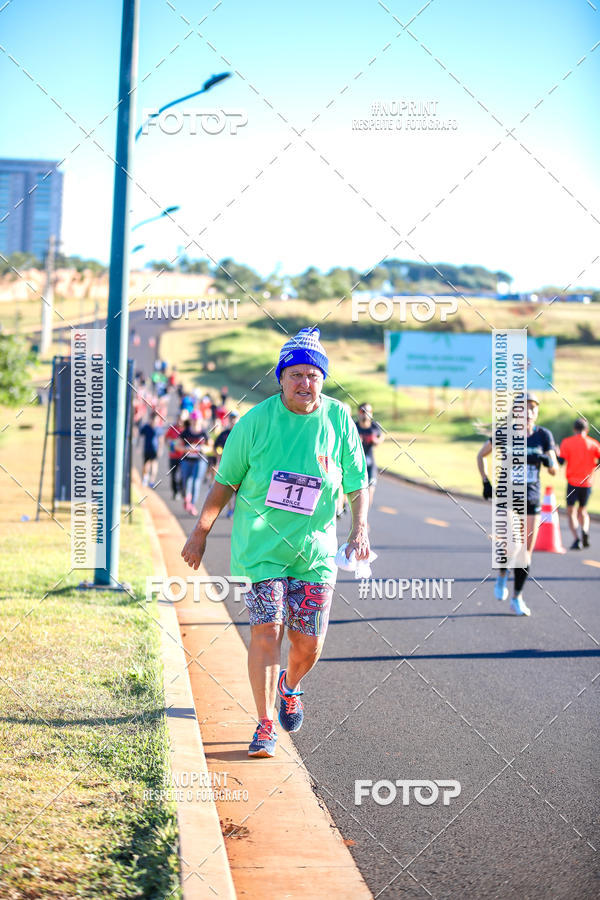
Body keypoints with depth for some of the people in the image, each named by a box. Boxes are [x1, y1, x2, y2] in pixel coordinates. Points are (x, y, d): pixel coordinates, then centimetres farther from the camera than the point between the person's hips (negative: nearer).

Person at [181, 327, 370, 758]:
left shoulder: (339, 420, 0)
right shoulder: (257, 420, -5)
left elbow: (358, 483, 7)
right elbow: (225, 482, 3)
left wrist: (360, 529, -9)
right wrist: (200, 533, 5)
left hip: (316, 549, 2)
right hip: (261, 545, -2)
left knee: (308, 644, 2)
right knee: (266, 630, -11)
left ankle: (290, 686, 37)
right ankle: (266, 725, 2)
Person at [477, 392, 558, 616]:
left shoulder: (544, 435, -1)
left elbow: (554, 470, -3)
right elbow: (481, 455, 9)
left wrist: (549, 461, -25)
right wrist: (486, 482, 1)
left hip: (532, 498, 2)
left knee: (527, 552, 3)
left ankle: (517, 598, 17)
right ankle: (502, 575, 20)